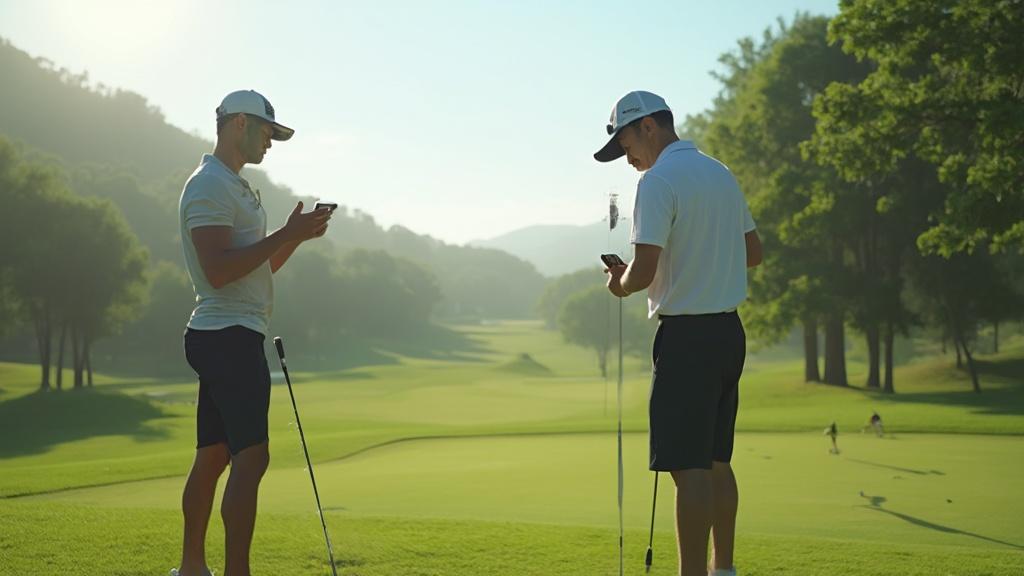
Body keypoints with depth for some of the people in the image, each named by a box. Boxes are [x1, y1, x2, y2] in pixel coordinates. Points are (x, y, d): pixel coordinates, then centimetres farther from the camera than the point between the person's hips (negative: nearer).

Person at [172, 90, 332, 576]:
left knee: (213, 455, 12)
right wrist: (285, 234, -19)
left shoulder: (236, 188, 22)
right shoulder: (209, 186, -11)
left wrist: (297, 235, 8)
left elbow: (258, 268, 23)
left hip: (230, 338, 10)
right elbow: (218, 270, -22)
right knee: (251, 457, -15)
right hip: (228, 335, -10)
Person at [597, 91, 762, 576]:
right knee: (717, 462, 16)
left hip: (687, 335, -9)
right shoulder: (721, 173, 13)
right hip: (729, 330, 9)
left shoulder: (659, 181, -14)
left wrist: (620, 284, -1)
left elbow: (645, 269, -21)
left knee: (689, 468, -7)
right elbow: (753, 252, 21)